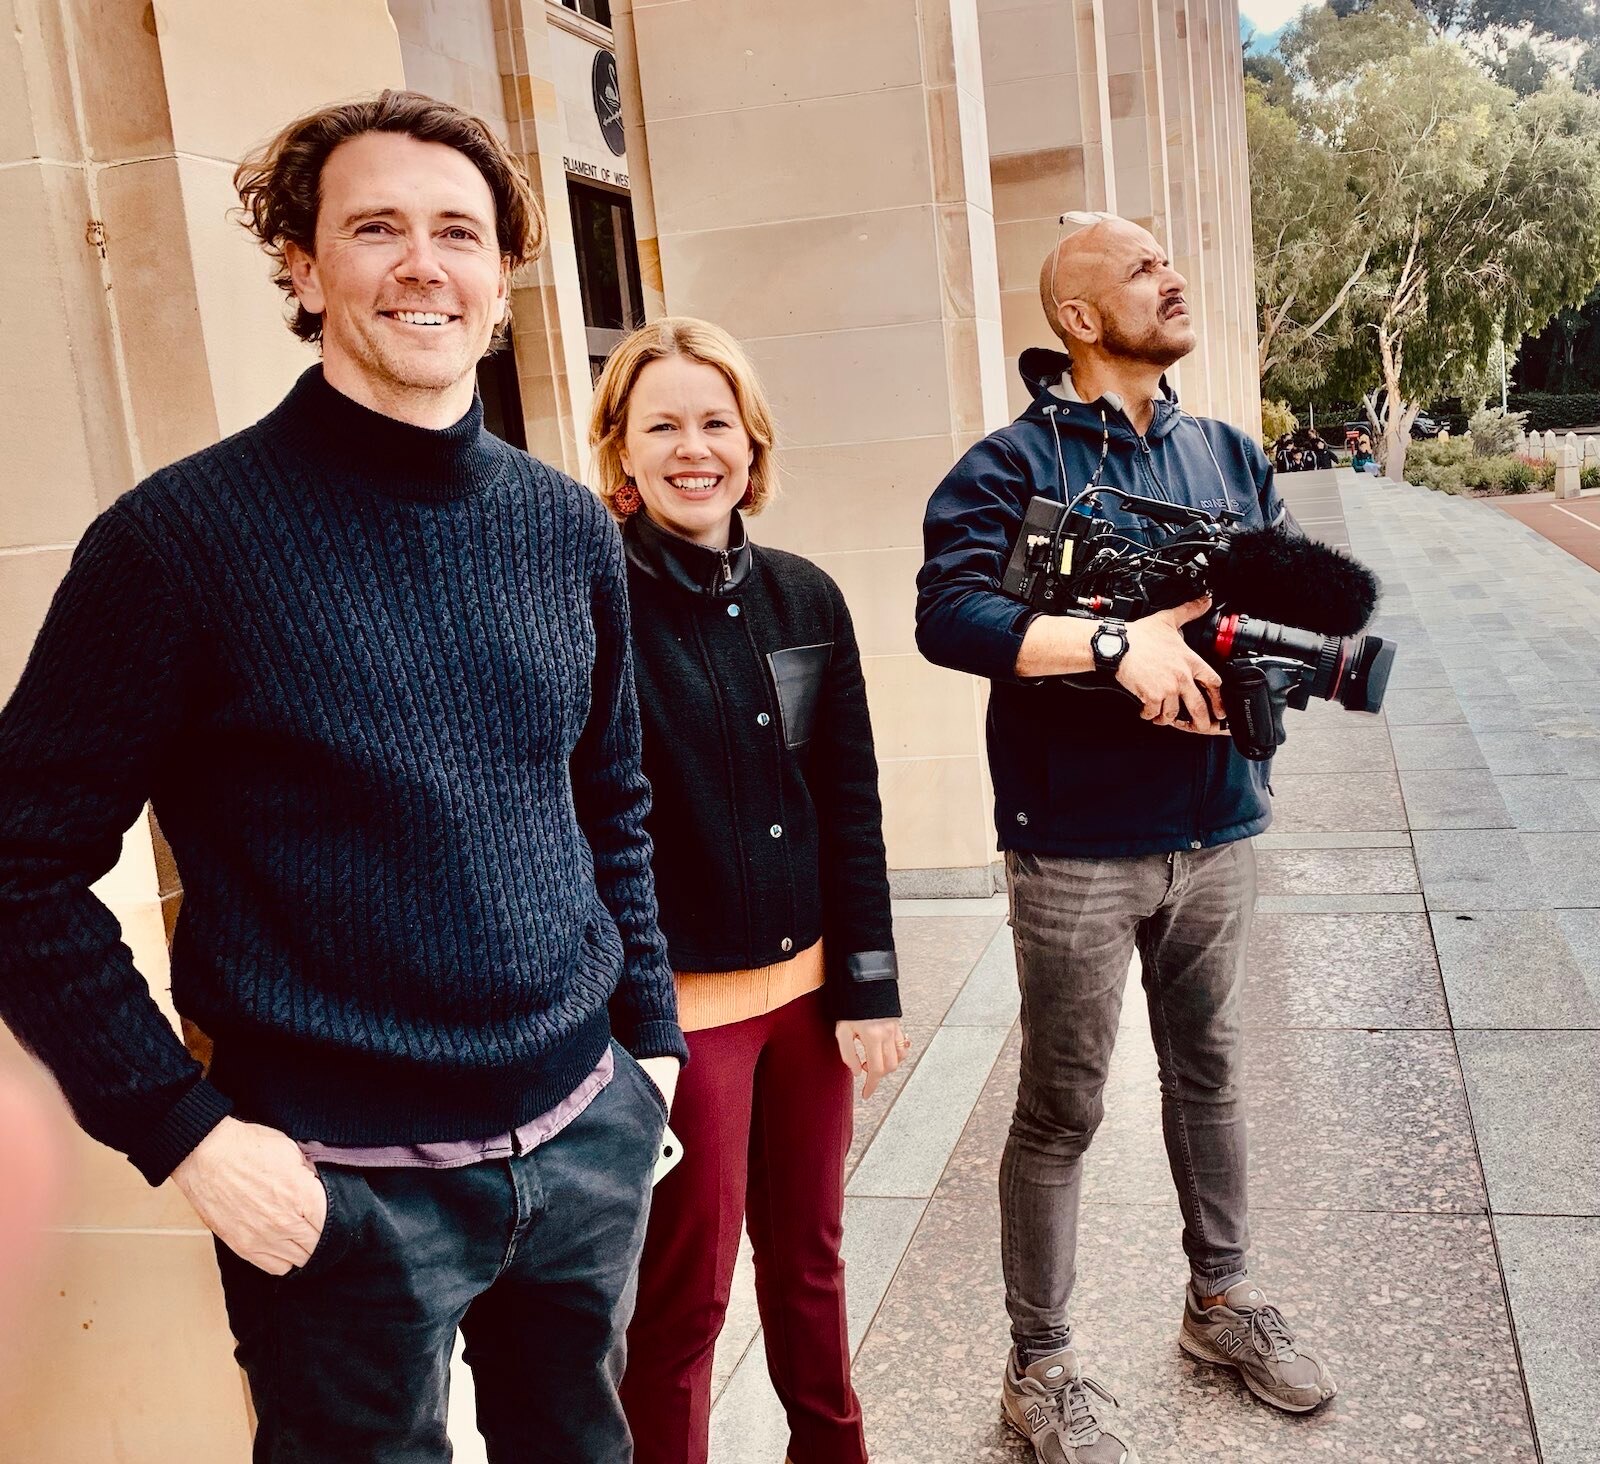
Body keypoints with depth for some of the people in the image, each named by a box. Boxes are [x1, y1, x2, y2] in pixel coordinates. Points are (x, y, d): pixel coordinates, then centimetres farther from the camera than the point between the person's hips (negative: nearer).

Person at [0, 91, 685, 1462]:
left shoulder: (568, 528, 2)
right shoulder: (184, 535, -13)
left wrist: (648, 1029, 11)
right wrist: (186, 1132, -14)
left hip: (590, 1139, 5)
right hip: (343, 1186, -4)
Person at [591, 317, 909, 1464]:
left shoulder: (806, 598, 4)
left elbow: (852, 807, 7)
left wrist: (869, 988, 6)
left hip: (806, 986, 5)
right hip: (676, 1003, -5)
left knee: (809, 1252, 21)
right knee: (685, 1292, 9)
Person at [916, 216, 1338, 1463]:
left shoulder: (1229, 455, 10)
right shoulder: (1013, 463, -9)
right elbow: (949, 612, -23)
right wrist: (1120, 645, -29)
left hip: (1214, 833, 6)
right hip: (1079, 849, -5)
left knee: (1209, 1076, 21)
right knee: (1062, 1113, 5)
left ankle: (1221, 1298, 43)